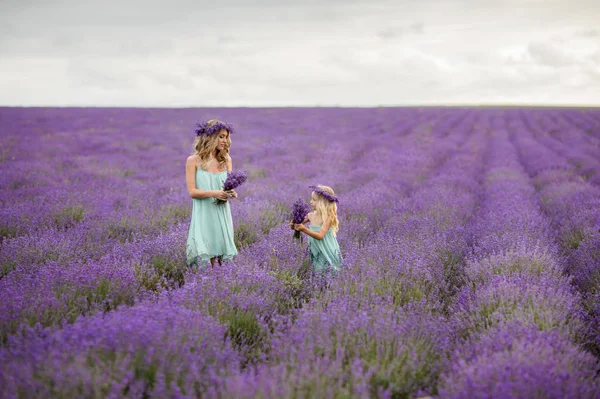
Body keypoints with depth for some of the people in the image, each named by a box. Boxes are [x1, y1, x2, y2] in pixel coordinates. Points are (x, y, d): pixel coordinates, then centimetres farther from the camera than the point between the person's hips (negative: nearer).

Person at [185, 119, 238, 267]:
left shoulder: (226, 159, 10)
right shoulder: (193, 161, -3)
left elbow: (229, 186, 11)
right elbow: (192, 191, -7)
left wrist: (231, 192, -13)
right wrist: (214, 193, -22)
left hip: (222, 214, 4)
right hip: (203, 215, -4)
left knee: (219, 256, 0)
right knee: (204, 259, -10)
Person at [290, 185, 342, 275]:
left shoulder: (328, 217, -15)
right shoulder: (311, 215, 2)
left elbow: (320, 236, -24)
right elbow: (294, 226, 9)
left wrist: (304, 229, -34)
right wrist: (294, 225, -15)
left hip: (327, 254, -5)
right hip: (316, 254, 5)